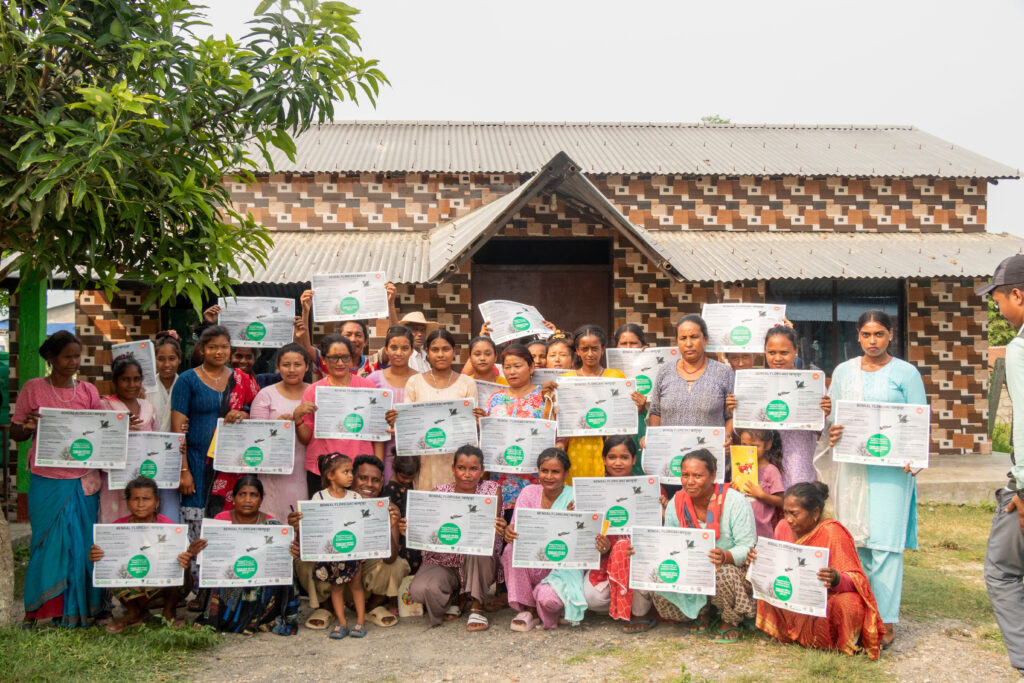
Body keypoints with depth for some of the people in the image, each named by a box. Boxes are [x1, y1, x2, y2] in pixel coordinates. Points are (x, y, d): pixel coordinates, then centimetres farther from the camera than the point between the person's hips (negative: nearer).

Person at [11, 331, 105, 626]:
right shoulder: (33, 389, 1)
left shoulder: (89, 391, 8)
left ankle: (82, 608, 14)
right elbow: (15, 433, 3)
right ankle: (36, 610, 14)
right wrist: (27, 427, -19)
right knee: (50, 541, 0)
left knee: (83, 542, 3)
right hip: (47, 480, -2)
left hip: (83, 479, 2)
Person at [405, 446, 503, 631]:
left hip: (479, 564, -1)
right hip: (442, 563, 1)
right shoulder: (439, 493, -2)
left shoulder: (492, 491, -3)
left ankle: (477, 607, -16)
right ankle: (450, 601, 8)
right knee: (419, 589, -29)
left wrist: (498, 529, -36)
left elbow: (492, 532, -12)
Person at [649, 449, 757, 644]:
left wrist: (724, 556, -39)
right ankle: (702, 613, 12)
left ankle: (731, 622, -3)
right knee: (660, 595, -21)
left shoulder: (734, 501, -14)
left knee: (724, 575, -39)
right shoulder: (676, 504, -1)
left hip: (732, 568, -4)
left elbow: (746, 548, -18)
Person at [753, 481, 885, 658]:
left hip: (831, 598, -5)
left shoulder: (833, 533, -19)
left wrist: (836, 579, -45)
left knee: (845, 604, -37)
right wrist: (759, 559, -14)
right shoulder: (783, 528, -2)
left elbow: (854, 580, -22)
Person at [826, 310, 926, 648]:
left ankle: (886, 621, -1)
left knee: (884, 542, -7)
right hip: (851, 464, 4)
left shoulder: (906, 373, 2)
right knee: (853, 539, 5)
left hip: (891, 467, -3)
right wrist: (831, 431, -8)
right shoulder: (843, 372, 12)